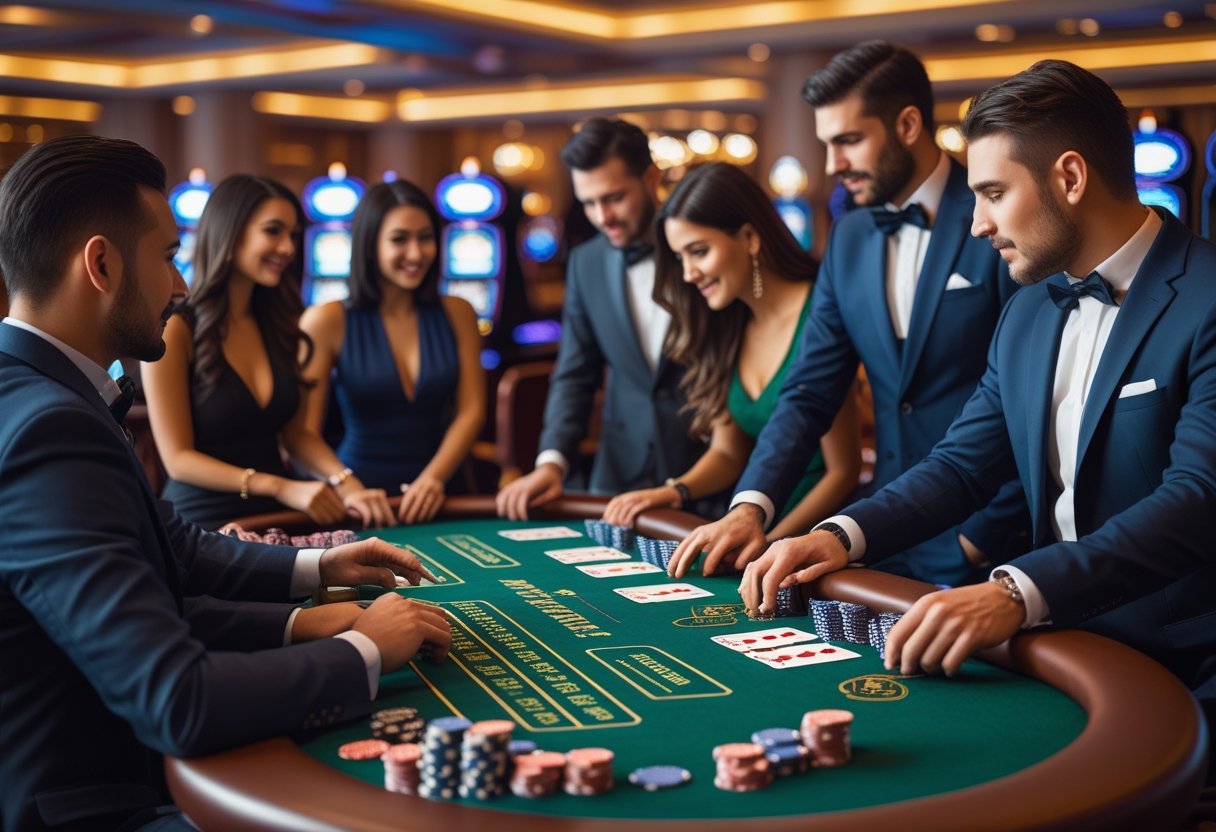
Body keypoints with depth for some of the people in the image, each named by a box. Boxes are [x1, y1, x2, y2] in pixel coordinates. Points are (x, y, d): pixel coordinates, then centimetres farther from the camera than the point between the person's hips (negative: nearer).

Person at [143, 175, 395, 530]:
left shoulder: (277, 324, 10)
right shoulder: (174, 328, -9)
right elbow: (178, 459, -11)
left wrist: (346, 485, -7)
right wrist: (282, 488, -21)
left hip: (273, 517, 6)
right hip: (204, 525, -6)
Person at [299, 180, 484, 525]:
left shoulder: (457, 314, 10)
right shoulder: (327, 322, 0)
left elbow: (470, 410, 4)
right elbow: (303, 433, -6)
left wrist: (434, 477, -12)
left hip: (435, 499, 2)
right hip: (359, 500, -2)